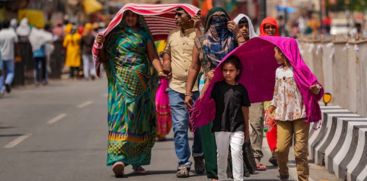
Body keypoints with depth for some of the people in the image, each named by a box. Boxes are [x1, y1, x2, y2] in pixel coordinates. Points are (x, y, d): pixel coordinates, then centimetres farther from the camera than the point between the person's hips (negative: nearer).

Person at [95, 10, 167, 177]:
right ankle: (118, 159, -19)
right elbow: (104, 58, 9)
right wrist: (100, 45, -9)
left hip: (140, 83, 1)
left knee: (139, 120, 3)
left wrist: (160, 71, -13)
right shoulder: (114, 34, 10)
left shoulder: (143, 35, 11)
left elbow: (153, 56, 4)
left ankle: (137, 161, 10)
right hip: (120, 82, -1)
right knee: (120, 116, -11)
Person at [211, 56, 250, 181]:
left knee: (237, 152, -9)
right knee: (221, 153, 9)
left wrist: (246, 127, 10)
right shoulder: (218, 87, 0)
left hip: (237, 127, -1)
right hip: (221, 126, 1)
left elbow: (245, 109, 7)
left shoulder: (241, 89, 2)